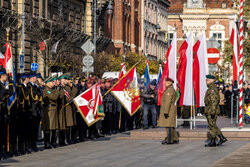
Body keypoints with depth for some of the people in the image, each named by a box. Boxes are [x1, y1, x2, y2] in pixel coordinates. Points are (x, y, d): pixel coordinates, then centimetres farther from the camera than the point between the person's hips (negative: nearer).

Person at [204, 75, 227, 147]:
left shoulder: (213, 89, -15)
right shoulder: (211, 88, 17)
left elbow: (214, 101, -22)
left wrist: (213, 111, -26)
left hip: (211, 111, -10)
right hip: (209, 111, 10)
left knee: (212, 126, -5)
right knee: (213, 126, 13)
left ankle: (212, 142, -1)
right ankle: (222, 138, 13)